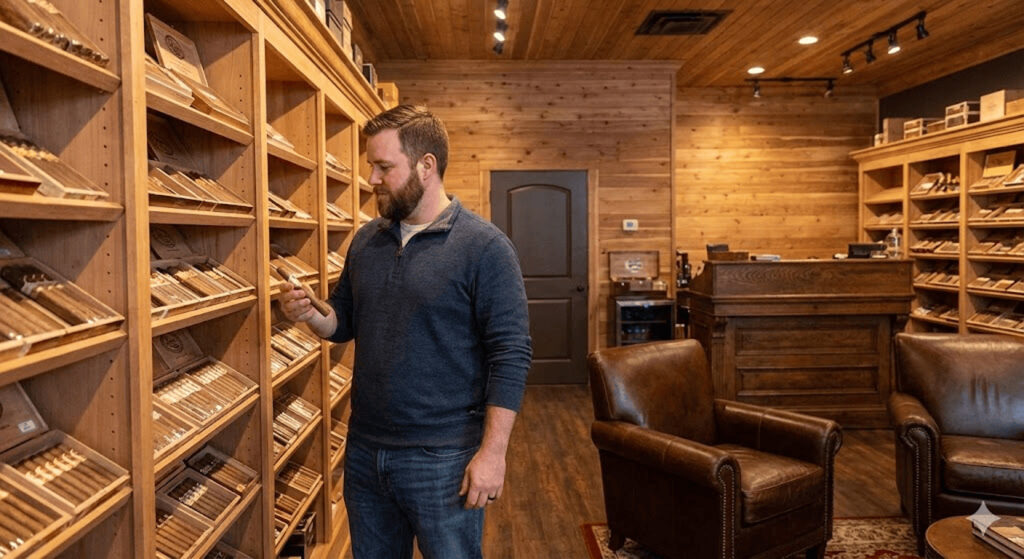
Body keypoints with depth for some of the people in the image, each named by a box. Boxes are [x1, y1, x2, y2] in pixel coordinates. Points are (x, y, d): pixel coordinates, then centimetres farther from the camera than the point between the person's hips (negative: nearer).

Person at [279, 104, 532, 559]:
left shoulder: (484, 245, -13)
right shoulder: (366, 240, 6)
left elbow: (510, 355, -15)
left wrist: (493, 451, -18)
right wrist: (310, 315, -6)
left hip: (442, 458, -6)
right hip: (364, 449, 6)